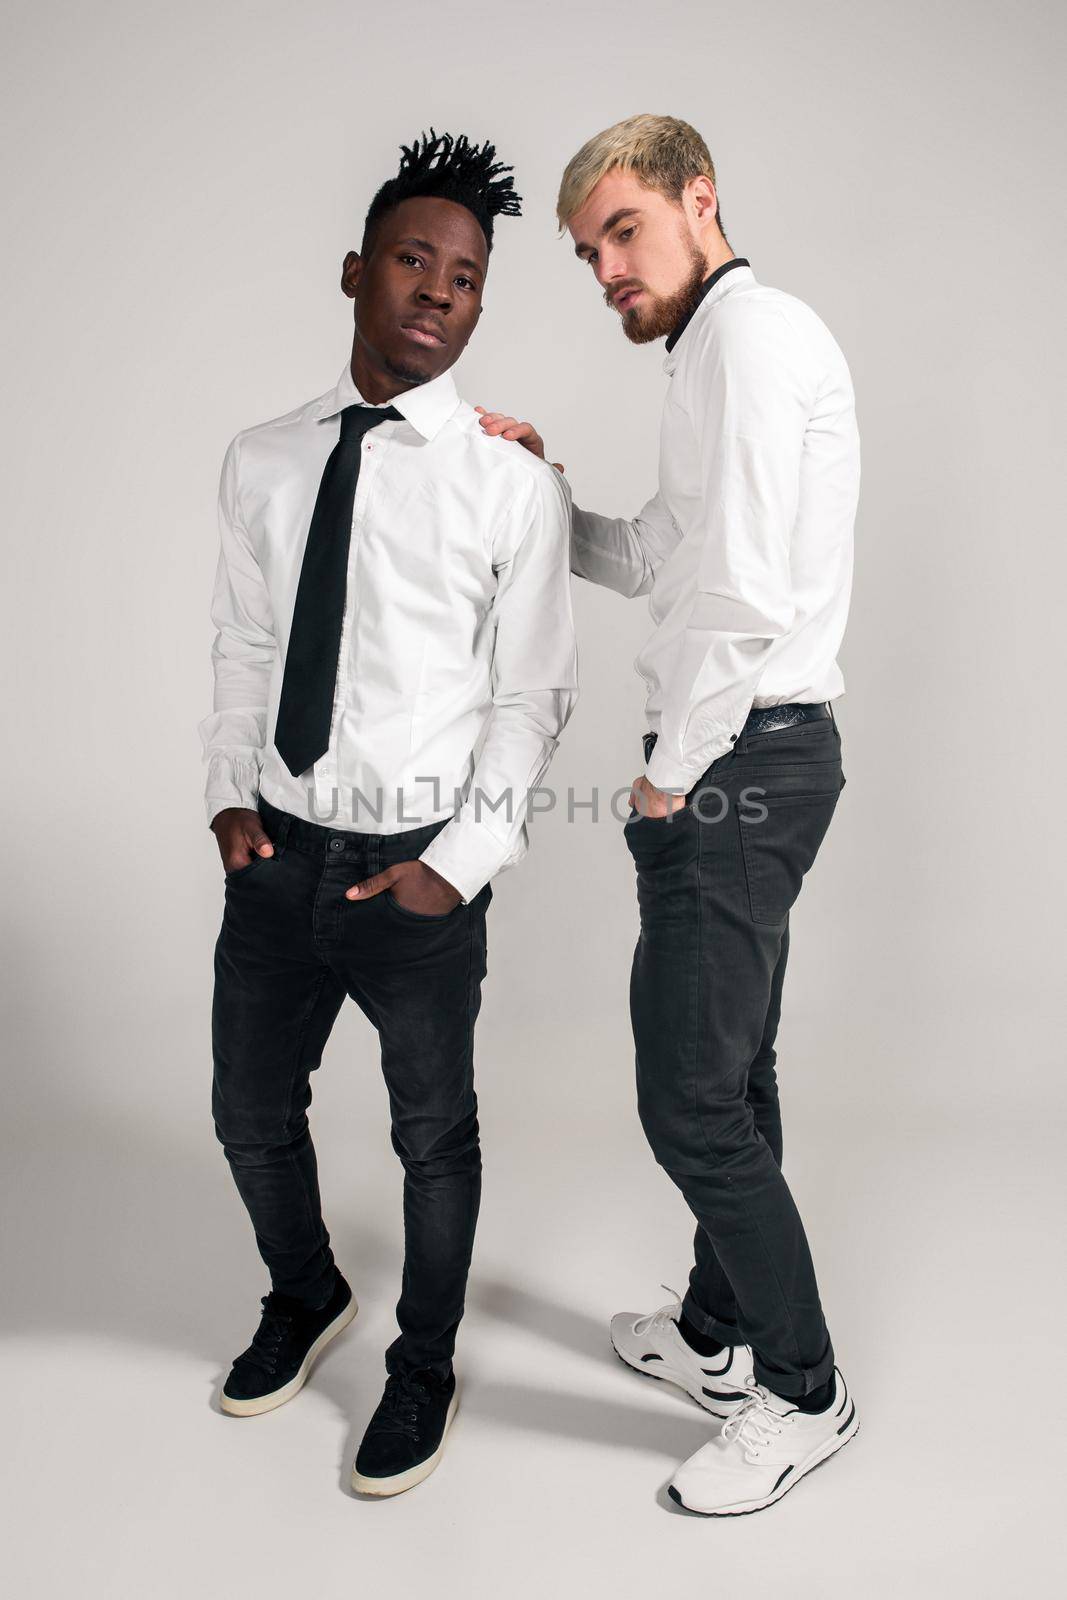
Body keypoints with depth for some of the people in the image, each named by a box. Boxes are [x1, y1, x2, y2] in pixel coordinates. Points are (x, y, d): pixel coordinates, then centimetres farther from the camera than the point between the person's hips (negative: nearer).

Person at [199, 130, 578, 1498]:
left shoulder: (515, 486, -7)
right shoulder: (262, 461, 6)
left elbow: (531, 699, -6)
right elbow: (242, 644, 12)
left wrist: (460, 862, -13)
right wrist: (230, 793, 1)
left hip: (415, 870, -4)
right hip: (276, 852, 5)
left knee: (435, 1133, 14)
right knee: (251, 1113, 20)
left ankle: (423, 1369, 42)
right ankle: (305, 1298, 52)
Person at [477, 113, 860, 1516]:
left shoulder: (751, 333, -12)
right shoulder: (726, 351, 21)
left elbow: (741, 592, -23)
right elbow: (658, 561, 24)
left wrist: (671, 773, -13)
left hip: (734, 765, -11)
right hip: (754, 756, 11)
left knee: (691, 1100, -4)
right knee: (730, 1074, 18)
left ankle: (804, 1393, 15)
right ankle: (720, 1334, 35)